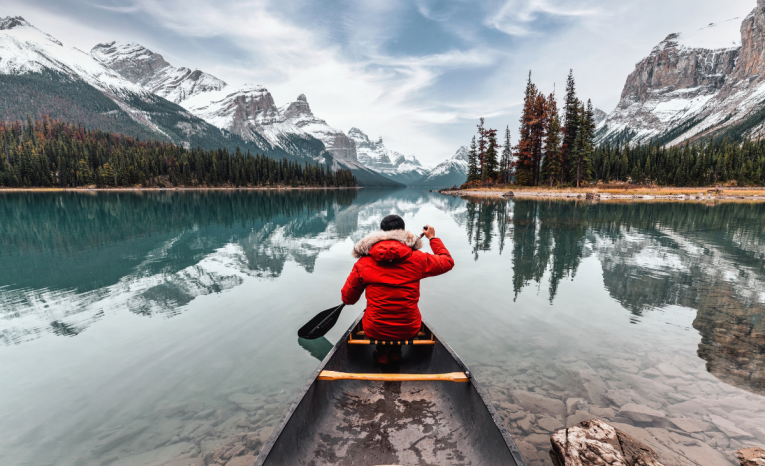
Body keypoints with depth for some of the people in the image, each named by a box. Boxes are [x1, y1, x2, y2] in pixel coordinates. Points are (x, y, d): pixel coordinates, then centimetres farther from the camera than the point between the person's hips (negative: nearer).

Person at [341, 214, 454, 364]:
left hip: (374, 331, 0)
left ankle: (382, 351, 21)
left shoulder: (363, 263, -9)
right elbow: (448, 262, 10)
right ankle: (395, 351, 27)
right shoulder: (418, 259, -8)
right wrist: (432, 238, 23)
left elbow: (348, 299, 0)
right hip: (409, 331, 0)